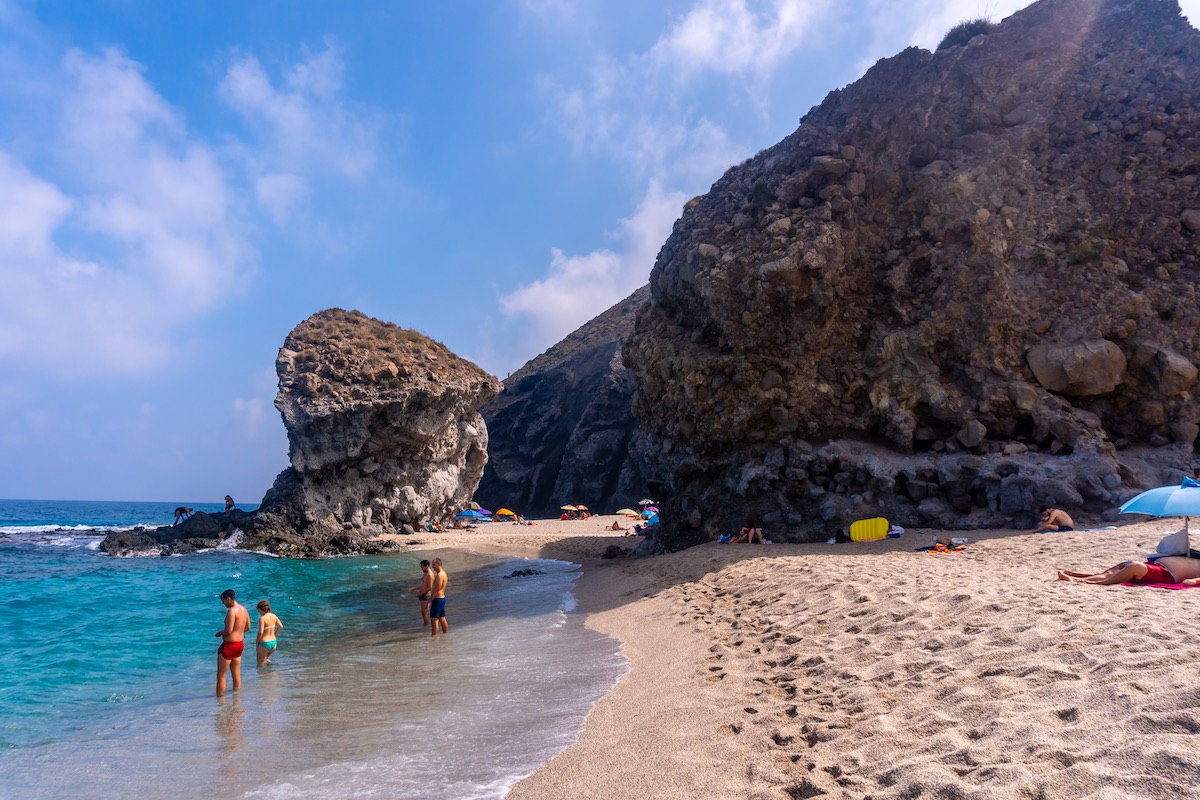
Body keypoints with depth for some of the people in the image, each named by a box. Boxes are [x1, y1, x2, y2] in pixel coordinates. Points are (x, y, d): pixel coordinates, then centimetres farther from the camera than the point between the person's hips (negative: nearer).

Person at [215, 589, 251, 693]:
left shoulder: (231, 610, -19)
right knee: (236, 675, 15)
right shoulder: (244, 609, 7)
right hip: (240, 643, 8)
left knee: (221, 675, 4)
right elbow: (247, 627, 17)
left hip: (229, 645, -8)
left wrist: (220, 632, -5)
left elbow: (228, 631, -24)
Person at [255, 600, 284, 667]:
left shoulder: (262, 618, -18)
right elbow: (280, 626, 9)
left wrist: (256, 642, -6)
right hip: (274, 642, 6)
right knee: (265, 659, 28)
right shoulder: (273, 616, 2)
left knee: (261, 664, 11)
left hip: (264, 644, -6)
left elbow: (260, 632, -21)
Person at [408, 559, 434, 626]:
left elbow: (429, 588, -22)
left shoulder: (430, 575, -19)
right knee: (423, 612, 14)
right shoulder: (425, 573, 12)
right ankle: (424, 623, 21)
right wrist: (414, 588, 11)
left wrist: (420, 594, -16)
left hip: (426, 595, -10)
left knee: (425, 612, -5)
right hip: (423, 595, 10)